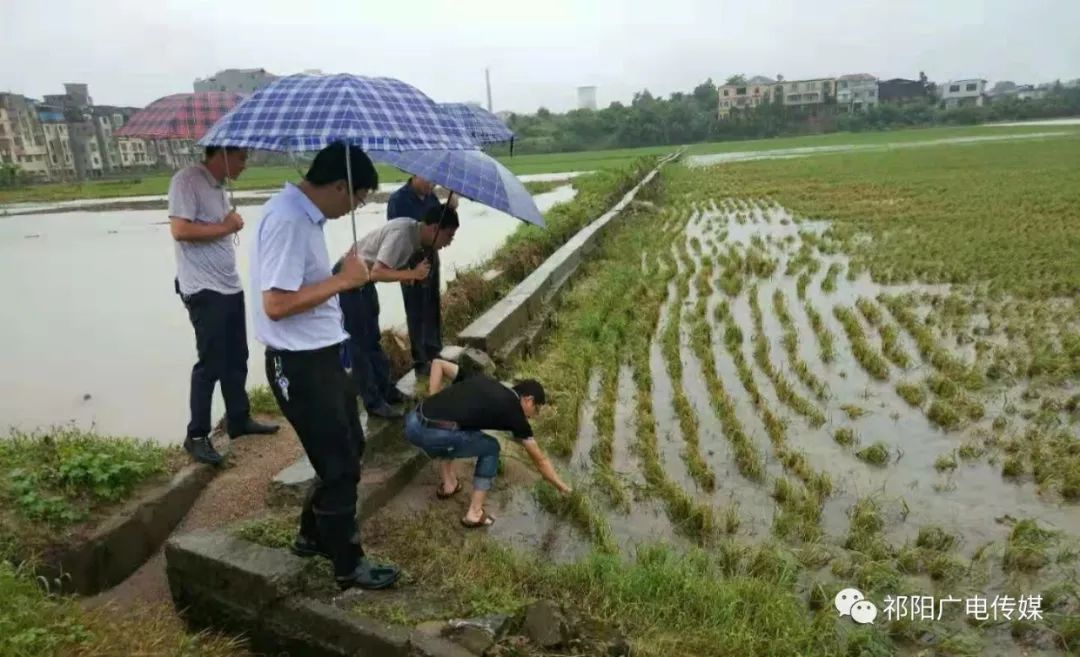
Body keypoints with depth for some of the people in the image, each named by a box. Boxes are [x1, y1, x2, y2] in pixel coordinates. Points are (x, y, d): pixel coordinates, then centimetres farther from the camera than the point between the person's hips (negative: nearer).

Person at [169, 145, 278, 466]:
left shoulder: (217, 186, 14)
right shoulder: (187, 180, -12)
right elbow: (180, 230, -21)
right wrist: (226, 227, -13)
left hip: (230, 287, 9)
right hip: (204, 292, -9)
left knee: (236, 358, 15)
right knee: (211, 363, -2)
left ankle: (239, 420, 29)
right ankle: (196, 435, 12)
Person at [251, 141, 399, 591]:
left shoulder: (304, 214, 9)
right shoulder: (287, 221, -22)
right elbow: (276, 304, -27)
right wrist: (343, 280, -22)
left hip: (321, 355, 10)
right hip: (299, 365, -10)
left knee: (349, 450, 21)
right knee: (340, 466, 3)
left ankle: (313, 536, 39)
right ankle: (349, 565, 22)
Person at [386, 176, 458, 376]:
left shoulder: (431, 196, 2)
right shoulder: (398, 200, -17)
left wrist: (451, 208, -11)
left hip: (431, 258, 7)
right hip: (411, 264, -7)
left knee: (433, 308, 16)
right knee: (416, 312, 1)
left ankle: (434, 353, 31)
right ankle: (421, 361, 12)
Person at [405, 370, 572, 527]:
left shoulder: (481, 379, 26)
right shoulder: (513, 410, 11)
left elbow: (438, 363, 24)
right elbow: (539, 459, 19)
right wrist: (561, 487, 32)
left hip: (413, 424, 6)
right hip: (438, 435, -6)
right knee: (491, 449, 20)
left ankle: (448, 484, 35)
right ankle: (475, 514, 18)